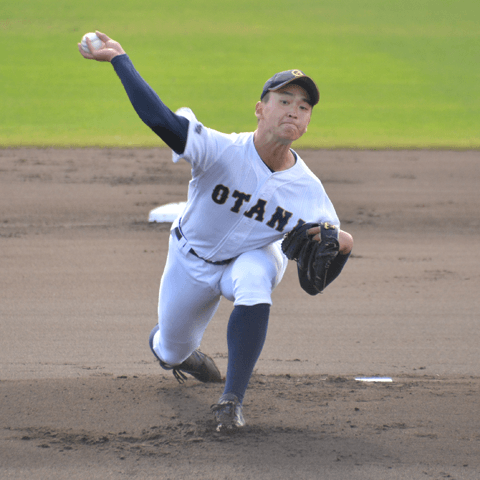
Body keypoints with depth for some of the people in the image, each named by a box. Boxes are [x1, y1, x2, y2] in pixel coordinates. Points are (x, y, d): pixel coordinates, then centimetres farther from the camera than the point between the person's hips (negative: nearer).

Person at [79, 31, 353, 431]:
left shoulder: (308, 191, -26)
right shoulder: (223, 151, -33)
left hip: (252, 257, 0)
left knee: (254, 278, -37)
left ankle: (232, 400, -27)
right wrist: (119, 58, -49)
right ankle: (166, 344, 59)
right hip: (192, 261, 0)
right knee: (172, 352, 15)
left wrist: (341, 246, -44)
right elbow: (159, 118, -46)